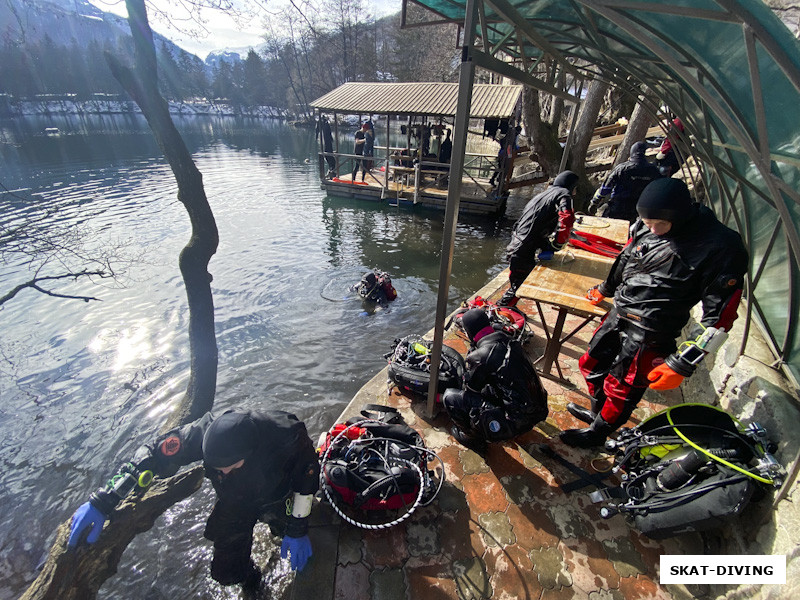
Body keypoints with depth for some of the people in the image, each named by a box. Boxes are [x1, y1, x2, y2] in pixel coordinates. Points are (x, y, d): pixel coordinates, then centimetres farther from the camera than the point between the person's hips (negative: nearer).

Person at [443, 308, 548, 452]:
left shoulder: (481, 355, -21)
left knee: (449, 396, -5)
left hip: (516, 424, -8)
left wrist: (472, 348, -3)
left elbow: (470, 387, -3)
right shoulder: (509, 341, 1)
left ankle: (474, 438, 15)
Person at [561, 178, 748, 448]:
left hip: (651, 333, -6)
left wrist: (682, 364, -18)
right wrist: (603, 289, 32)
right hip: (618, 314, 6)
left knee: (621, 390, 7)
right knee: (592, 365, 21)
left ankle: (596, 432, 34)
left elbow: (719, 316, -17)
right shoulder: (643, 228, -4)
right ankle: (597, 411, 48)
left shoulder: (721, 247, -19)